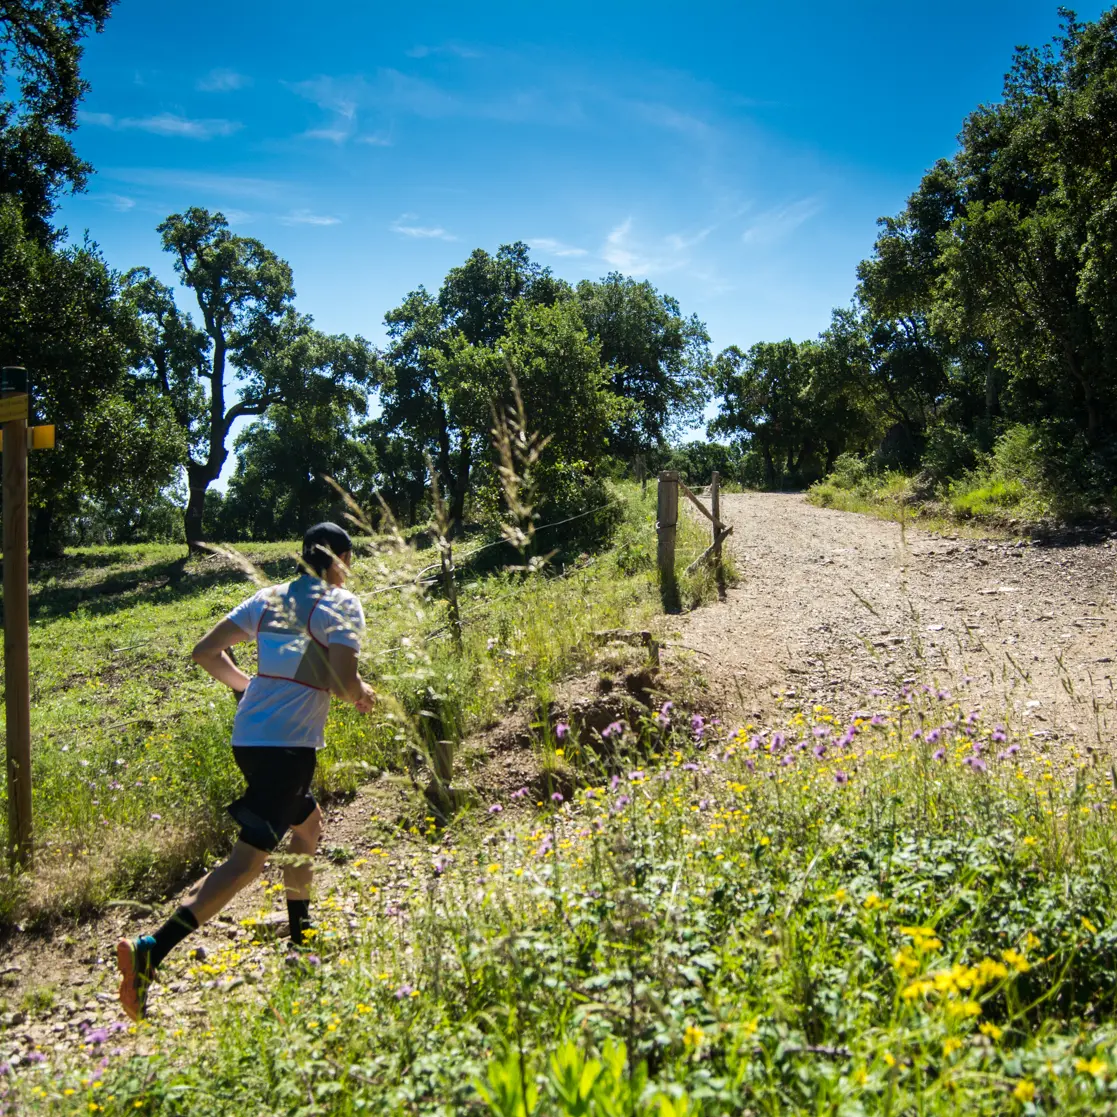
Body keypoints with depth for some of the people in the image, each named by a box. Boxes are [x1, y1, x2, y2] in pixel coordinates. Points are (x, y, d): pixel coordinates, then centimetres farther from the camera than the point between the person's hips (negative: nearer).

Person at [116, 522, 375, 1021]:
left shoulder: (269, 597, 12)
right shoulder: (340, 604, -6)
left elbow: (205, 652, 10)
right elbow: (345, 681, -16)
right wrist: (363, 695, 5)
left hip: (248, 734, 8)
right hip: (289, 743, -8)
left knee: (307, 821, 28)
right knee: (249, 859, -6)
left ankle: (299, 933, 41)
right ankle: (151, 952, -16)